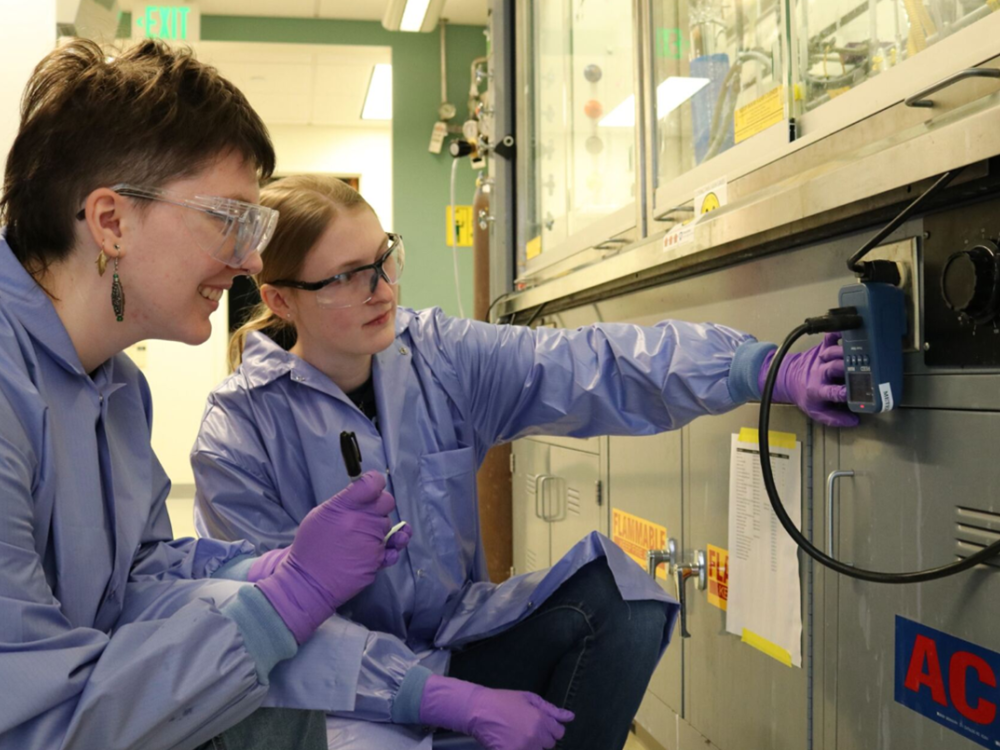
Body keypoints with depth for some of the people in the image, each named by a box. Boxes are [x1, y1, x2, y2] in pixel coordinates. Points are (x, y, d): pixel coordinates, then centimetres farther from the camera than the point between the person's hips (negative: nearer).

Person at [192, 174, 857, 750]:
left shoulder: (439, 356, -4)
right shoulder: (237, 436, -14)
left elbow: (591, 368, -15)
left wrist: (768, 370, -27)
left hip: (457, 640, 4)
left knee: (616, 596, -18)